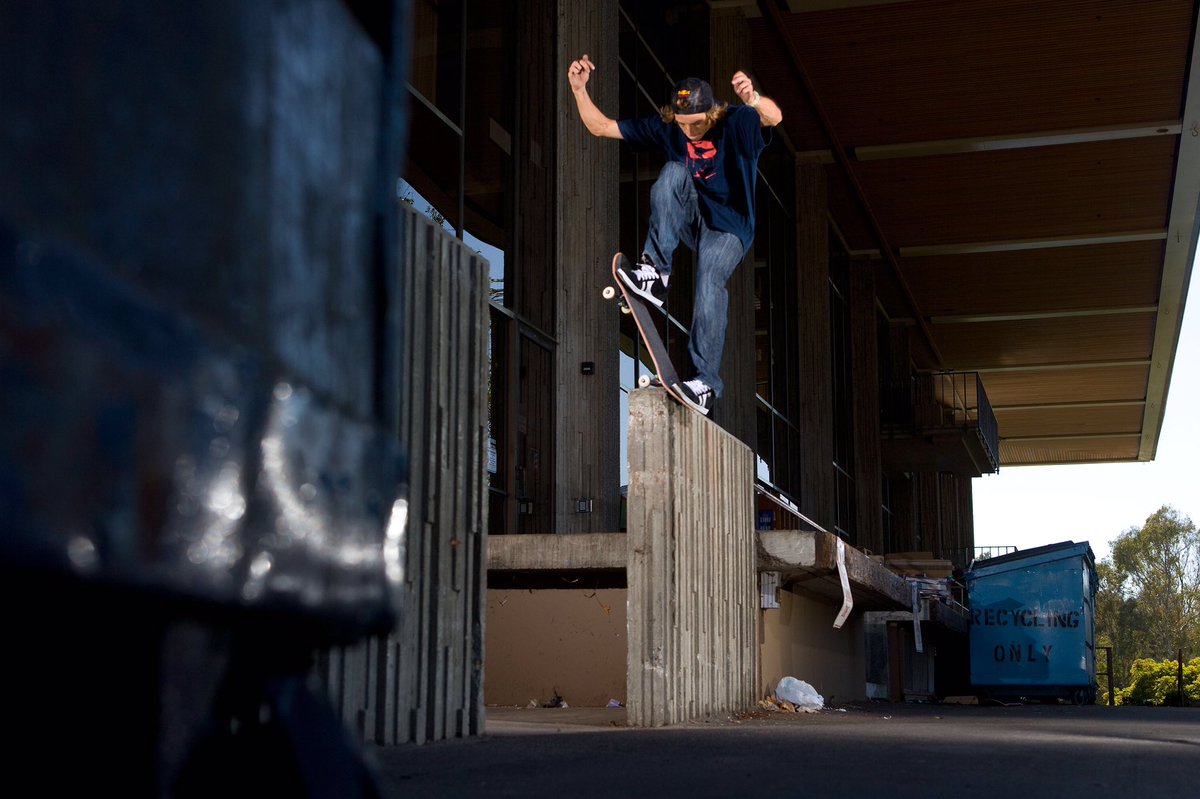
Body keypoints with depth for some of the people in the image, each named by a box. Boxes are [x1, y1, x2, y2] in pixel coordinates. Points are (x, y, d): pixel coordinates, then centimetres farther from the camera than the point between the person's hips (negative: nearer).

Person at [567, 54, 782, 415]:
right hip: (690, 220, 4)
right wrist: (579, 88, -16)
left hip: (729, 227, -4)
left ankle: (706, 382, -27)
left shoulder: (737, 124, -15)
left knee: (709, 282, -31)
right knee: (675, 170, -25)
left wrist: (754, 99, -62)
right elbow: (600, 127, -1)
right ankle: (657, 271, -29)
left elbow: (774, 117, -39)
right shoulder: (665, 127, -4)